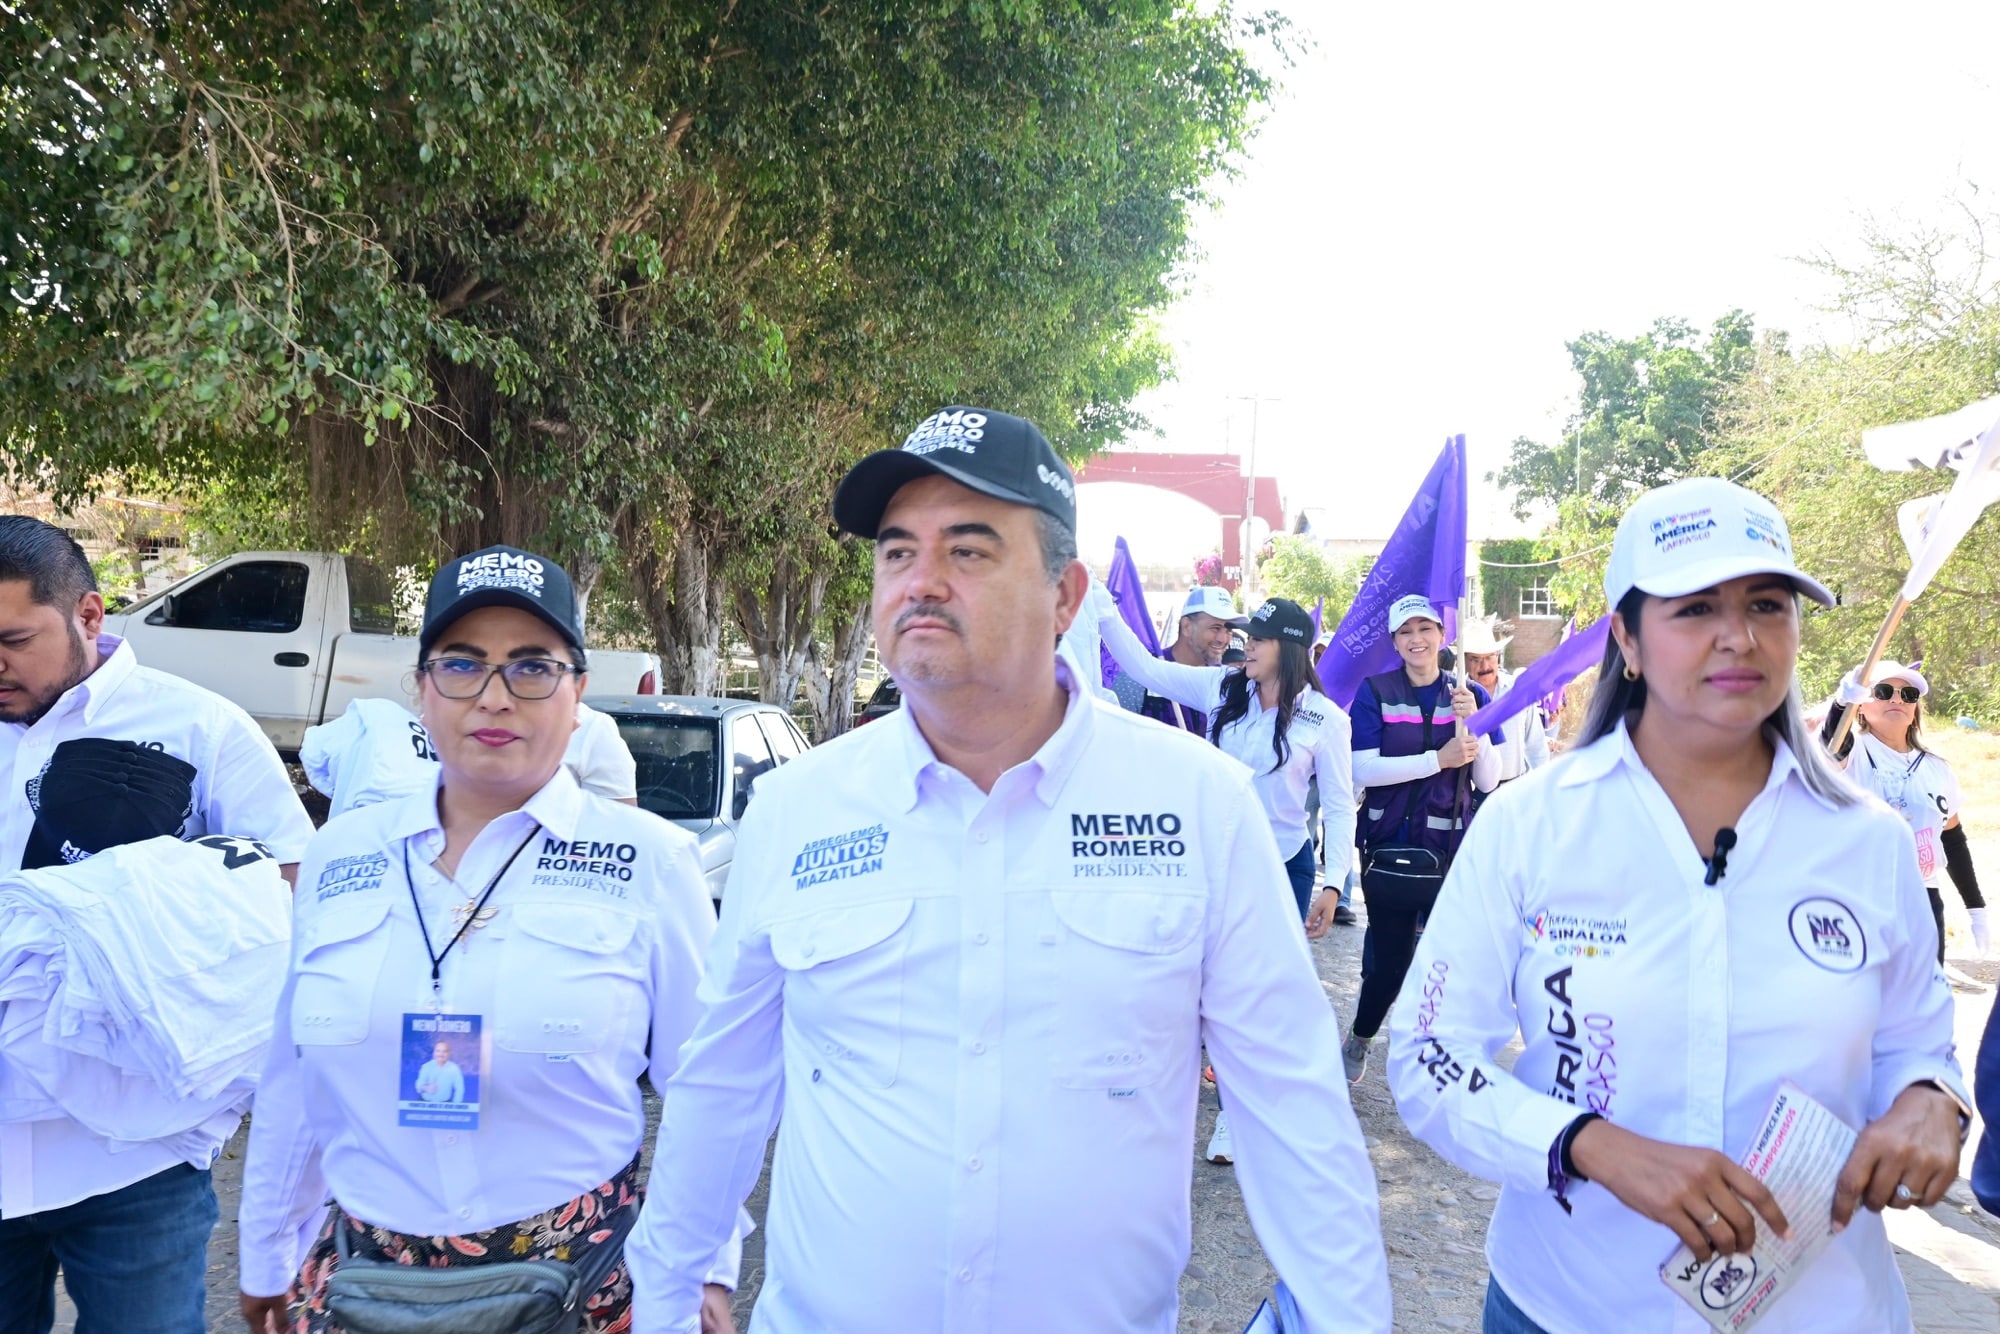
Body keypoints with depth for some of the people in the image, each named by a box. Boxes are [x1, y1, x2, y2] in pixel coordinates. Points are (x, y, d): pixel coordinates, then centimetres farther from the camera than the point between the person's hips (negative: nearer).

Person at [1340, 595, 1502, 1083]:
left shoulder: (1470, 695, 5)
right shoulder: (1374, 693, -1)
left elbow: (1488, 781, -1)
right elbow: (1364, 770, -13)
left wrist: (1473, 721, -15)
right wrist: (1438, 759, -20)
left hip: (1451, 853, 1)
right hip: (1389, 850, -1)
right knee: (1388, 961, 8)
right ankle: (1358, 1040, 35)